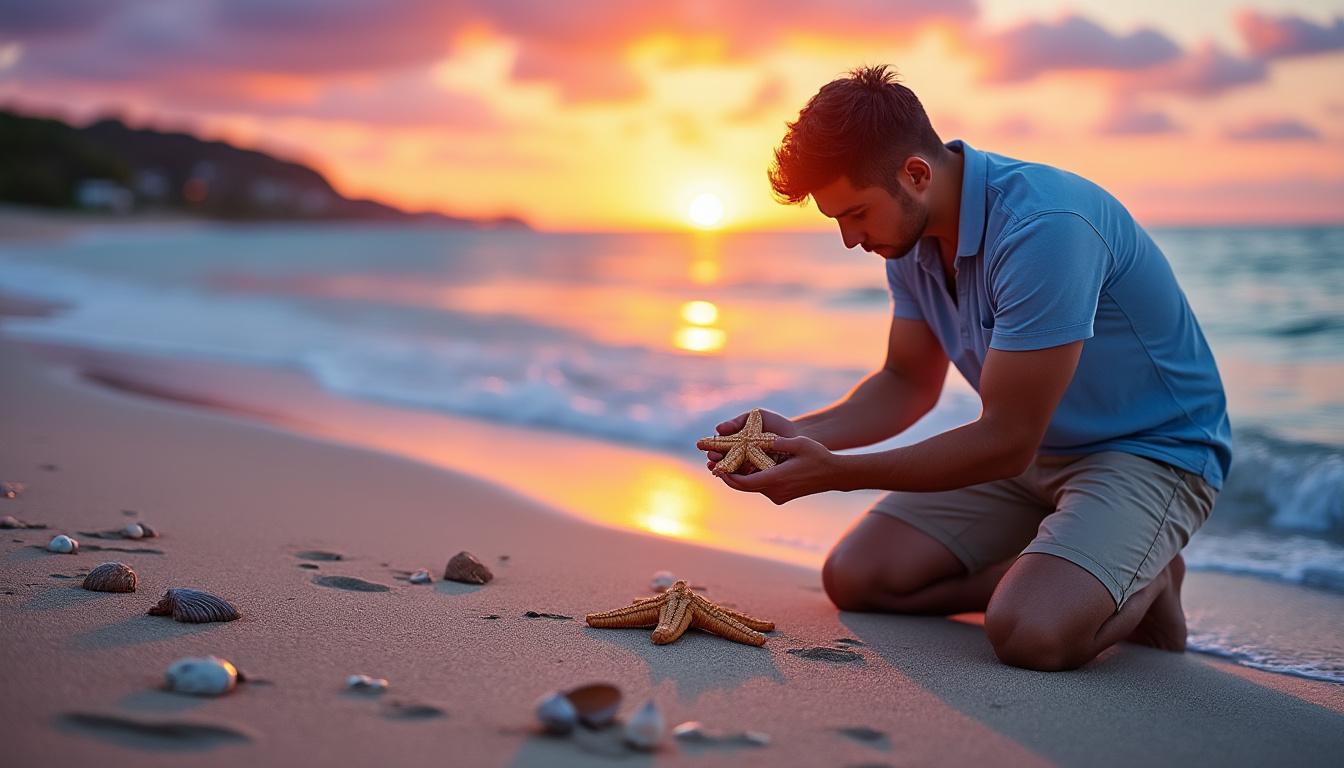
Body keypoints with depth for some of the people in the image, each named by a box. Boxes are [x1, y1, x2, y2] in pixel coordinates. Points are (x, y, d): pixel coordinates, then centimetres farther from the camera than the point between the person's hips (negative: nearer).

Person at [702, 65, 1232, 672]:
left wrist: (835, 473, -26)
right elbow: (909, 383, 8)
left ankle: (1142, 583, 0)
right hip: (1030, 446, 8)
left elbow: (1007, 440, -28)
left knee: (1030, 633, -31)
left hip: (1151, 448, -7)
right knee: (855, 576, -6)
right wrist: (796, 433, -10)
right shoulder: (911, 234, -4)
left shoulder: (1042, 228, -31)